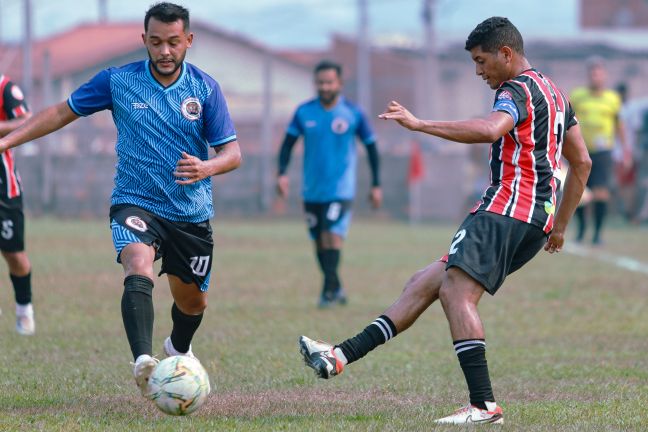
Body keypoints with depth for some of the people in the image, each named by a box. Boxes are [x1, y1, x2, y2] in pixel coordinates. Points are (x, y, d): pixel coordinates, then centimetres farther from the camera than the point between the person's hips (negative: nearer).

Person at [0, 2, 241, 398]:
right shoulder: (118, 81, -5)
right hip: (136, 203, -2)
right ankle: (144, 363, -49)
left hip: (192, 213, 2)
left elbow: (232, 153, -4)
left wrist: (206, 168, -27)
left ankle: (179, 350, 51)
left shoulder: (205, 88, -4)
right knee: (139, 267, -32)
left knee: (193, 301, 16)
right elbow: (62, 113, 6)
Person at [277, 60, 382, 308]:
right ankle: (335, 288, 24)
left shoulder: (353, 113, -4)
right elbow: (288, 142, 5)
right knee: (319, 241, 8)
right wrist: (282, 173, -11)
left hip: (340, 188, -3)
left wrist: (376, 185, 4)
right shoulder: (304, 112, 0)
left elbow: (371, 146, 4)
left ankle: (329, 290, -18)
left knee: (332, 234, -20)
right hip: (312, 191, 3)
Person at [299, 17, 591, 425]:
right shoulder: (554, 93, 23)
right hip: (534, 222, 10)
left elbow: (489, 129, -31)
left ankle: (484, 405, -28)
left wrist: (420, 124, -28)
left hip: (508, 208, -10)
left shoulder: (518, 90, -8)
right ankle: (341, 356, 6)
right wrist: (560, 225, 32)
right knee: (424, 284, 8)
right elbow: (582, 163, 27)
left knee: (456, 292, -20)